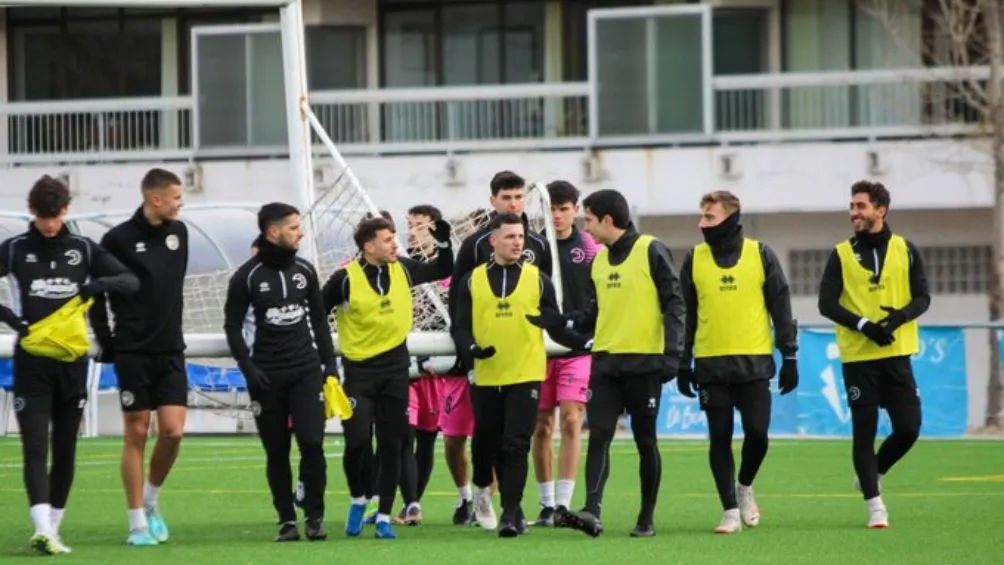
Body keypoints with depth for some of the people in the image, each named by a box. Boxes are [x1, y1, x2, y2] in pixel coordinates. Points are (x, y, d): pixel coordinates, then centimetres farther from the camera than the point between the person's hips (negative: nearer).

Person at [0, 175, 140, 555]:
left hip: (71, 363, 3)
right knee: (35, 449, -13)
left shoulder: (84, 250, 6)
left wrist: (98, 285, -17)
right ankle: (43, 530, -24)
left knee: (65, 450, 7)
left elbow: (131, 281, 3)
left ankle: (52, 529, 17)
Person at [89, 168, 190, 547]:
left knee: (173, 430, -6)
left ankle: (151, 500, 18)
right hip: (133, 353, -4)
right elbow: (95, 291, -3)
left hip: (170, 351, 4)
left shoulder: (178, 232, 8)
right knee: (136, 433, -1)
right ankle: (138, 523, 6)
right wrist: (106, 341, -4)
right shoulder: (119, 239, -9)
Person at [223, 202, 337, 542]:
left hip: (306, 370, 2)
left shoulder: (304, 271, 8)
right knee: (277, 452, 2)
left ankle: (315, 516, 0)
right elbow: (232, 326, -1)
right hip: (267, 374, -2)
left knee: (312, 442, -11)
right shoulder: (247, 277, -4)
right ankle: (287, 520, 11)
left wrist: (329, 361, 9)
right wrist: (248, 368, -10)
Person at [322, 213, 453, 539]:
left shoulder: (403, 270, 2)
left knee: (391, 445, 3)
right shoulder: (346, 279, -12)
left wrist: (444, 243, 2)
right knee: (358, 440, -13)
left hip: (395, 369, 4)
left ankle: (383, 517, 10)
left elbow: (443, 271, 18)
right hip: (359, 370, -4)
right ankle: (358, 500, 13)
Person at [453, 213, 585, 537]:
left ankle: (510, 515, -8)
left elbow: (555, 327, 7)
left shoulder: (538, 280, 6)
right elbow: (460, 327, 4)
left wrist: (584, 343, -10)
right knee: (488, 444, 8)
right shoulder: (472, 282, 7)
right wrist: (471, 349, -17)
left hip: (525, 376, -1)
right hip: (485, 378, 1)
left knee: (515, 447, -9)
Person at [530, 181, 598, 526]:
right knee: (541, 426, 4)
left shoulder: (590, 249, 3)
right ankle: (546, 504, 12)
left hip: (577, 348, -1)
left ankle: (563, 502, -11)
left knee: (571, 420, -11)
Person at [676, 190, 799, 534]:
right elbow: (686, 313, 10)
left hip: (754, 362, -1)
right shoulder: (695, 259, 6)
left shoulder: (761, 255, 2)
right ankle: (730, 510, 7)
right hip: (711, 364, 1)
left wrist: (789, 357, 0)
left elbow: (780, 308, 4)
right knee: (720, 437, 0)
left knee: (757, 432, -5)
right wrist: (683, 364, 7)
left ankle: (744, 486, 23)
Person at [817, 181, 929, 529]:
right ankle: (874, 504, 4)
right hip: (858, 356, -1)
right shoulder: (842, 255, 2)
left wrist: (900, 316, -17)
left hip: (896, 354, 1)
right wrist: (863, 325, -17)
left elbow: (922, 298, 4)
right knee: (864, 430, -1)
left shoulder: (905, 251, 6)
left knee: (908, 428, -3)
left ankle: (870, 475, 23)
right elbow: (827, 304, -3)